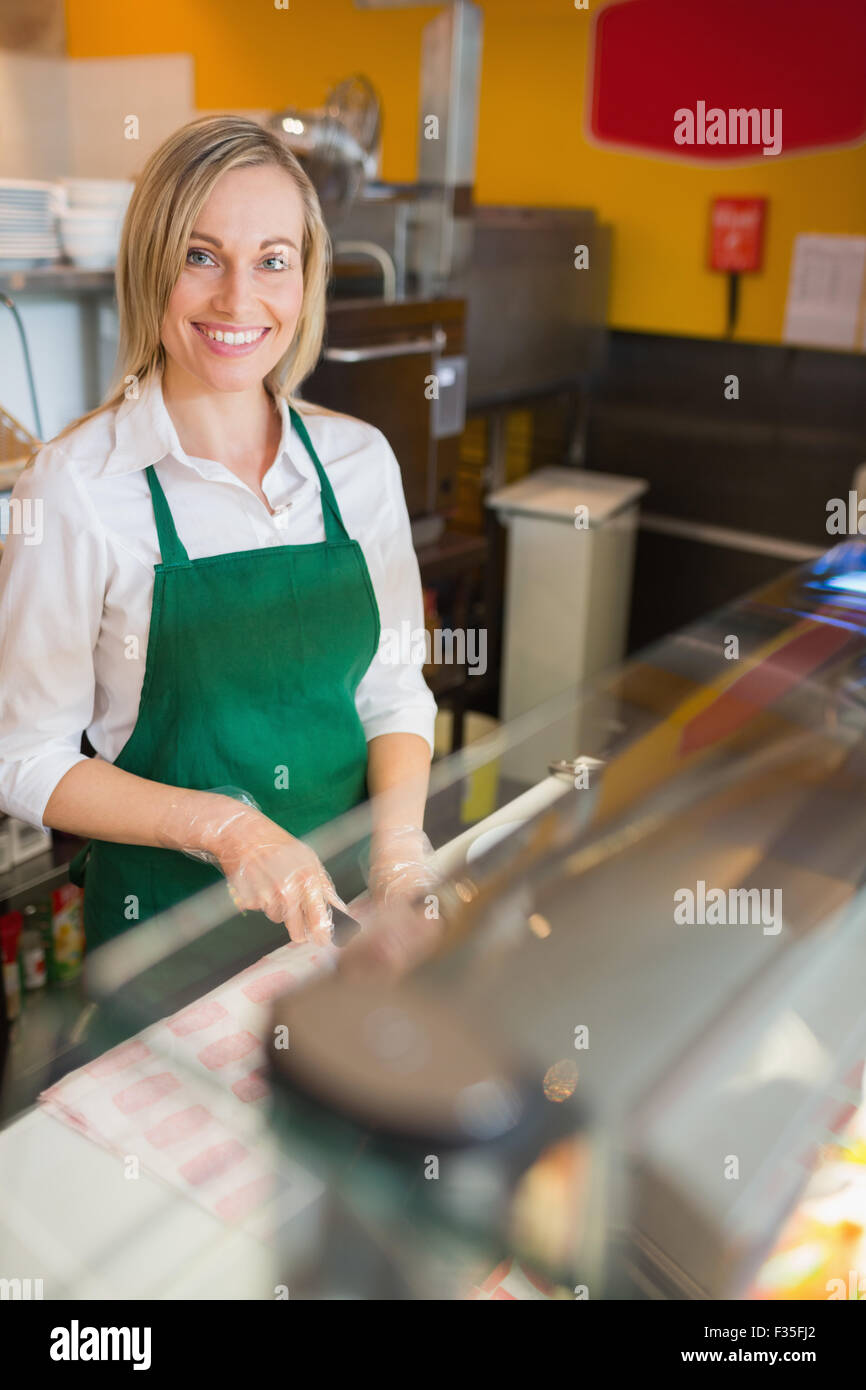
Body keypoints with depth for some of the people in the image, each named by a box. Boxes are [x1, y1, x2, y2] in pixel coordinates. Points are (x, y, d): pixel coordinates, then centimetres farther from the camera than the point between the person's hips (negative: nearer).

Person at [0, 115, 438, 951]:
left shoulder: (361, 459, -3)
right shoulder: (76, 484, -15)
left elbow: (394, 690, 4)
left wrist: (399, 834, -13)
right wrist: (224, 827, -21)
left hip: (342, 898, 4)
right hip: (165, 911, -3)